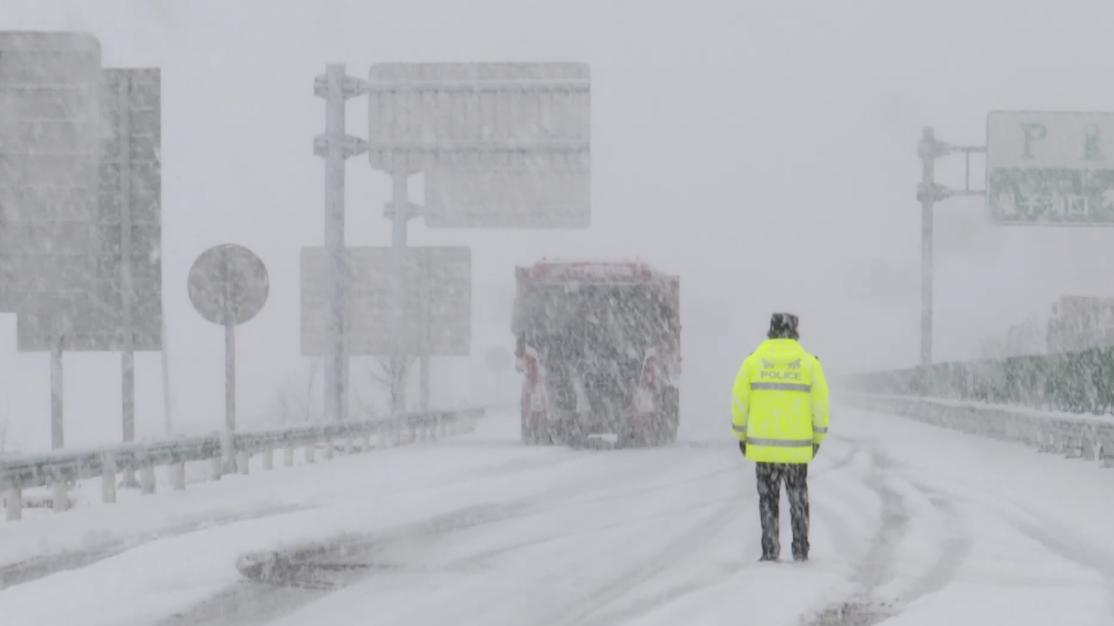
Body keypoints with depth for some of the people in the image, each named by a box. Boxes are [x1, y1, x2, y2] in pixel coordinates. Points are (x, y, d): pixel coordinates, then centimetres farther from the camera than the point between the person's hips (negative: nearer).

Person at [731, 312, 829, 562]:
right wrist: (818, 438, 10)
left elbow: (740, 401, 0)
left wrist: (741, 436, 11)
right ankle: (800, 551, 12)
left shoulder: (753, 361, -1)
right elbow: (820, 404, -2)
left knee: (768, 498, 10)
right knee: (798, 498, 12)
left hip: (763, 444, 0)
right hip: (797, 445, 0)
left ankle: (770, 550, 6)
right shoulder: (809, 363, -2)